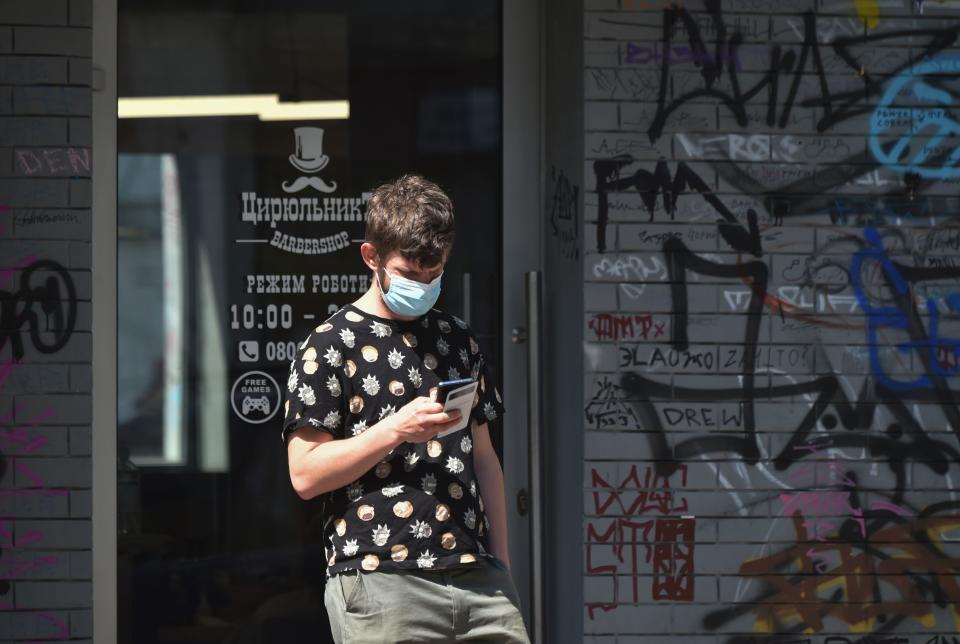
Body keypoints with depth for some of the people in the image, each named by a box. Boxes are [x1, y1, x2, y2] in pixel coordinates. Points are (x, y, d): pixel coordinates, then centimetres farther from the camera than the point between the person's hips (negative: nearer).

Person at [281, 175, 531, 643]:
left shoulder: (457, 338, 18)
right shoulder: (331, 345, 0)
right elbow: (305, 473, -7)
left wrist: (501, 565, 16)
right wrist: (396, 429, -16)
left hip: (477, 578, 5)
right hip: (379, 582, -5)